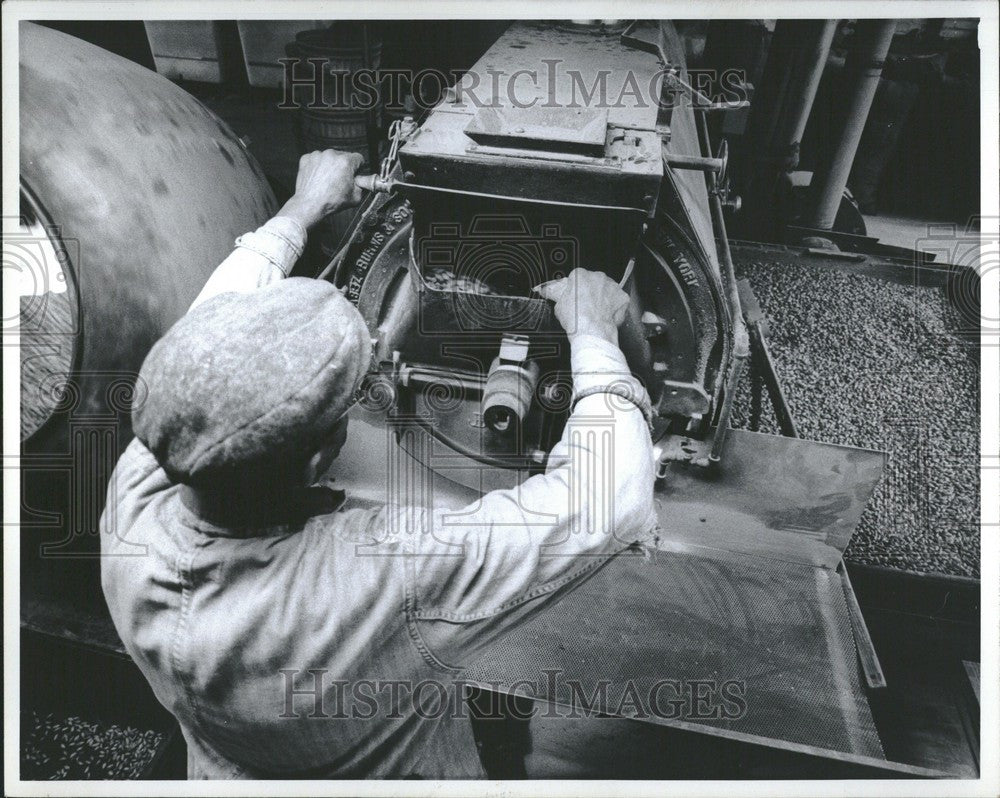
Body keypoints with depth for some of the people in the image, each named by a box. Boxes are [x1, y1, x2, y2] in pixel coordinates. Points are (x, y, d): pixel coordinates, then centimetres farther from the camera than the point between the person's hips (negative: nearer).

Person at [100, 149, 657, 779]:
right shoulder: (383, 580, -46)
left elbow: (209, 348, -13)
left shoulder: (136, 504, -29)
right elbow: (608, 503, -39)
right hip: (397, 774, -3)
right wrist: (593, 330, -24)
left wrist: (302, 210, -2)